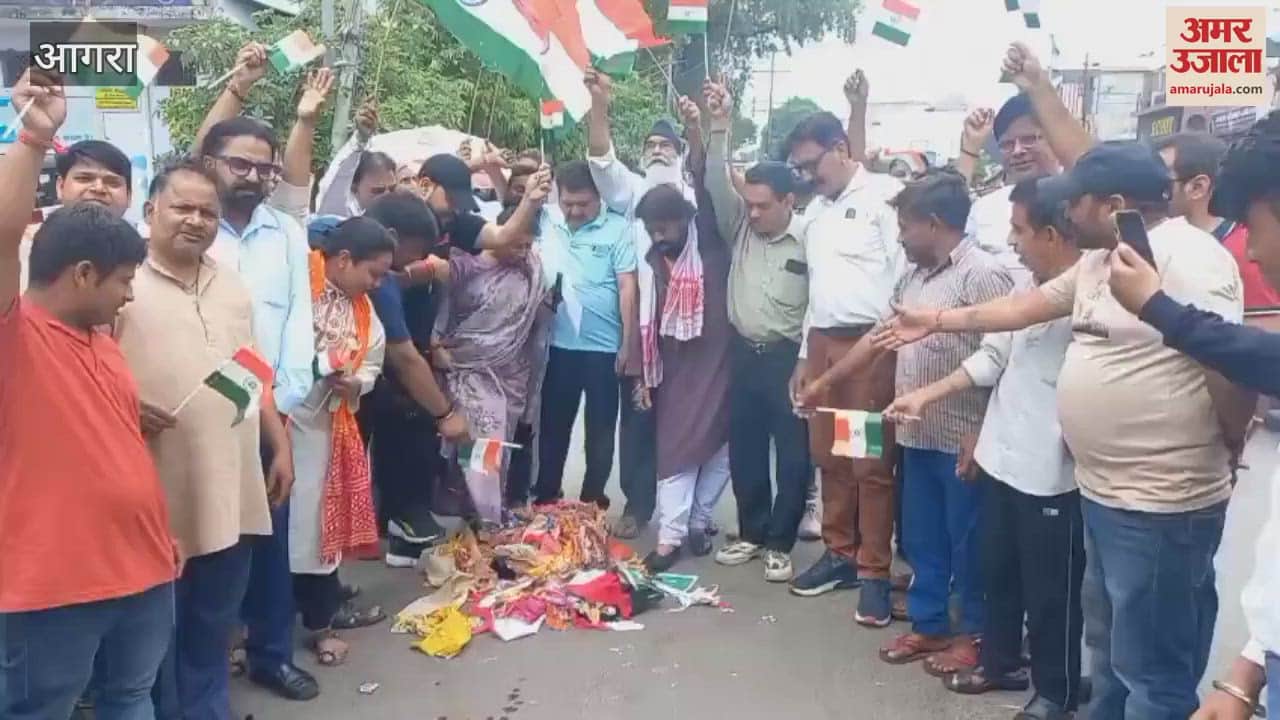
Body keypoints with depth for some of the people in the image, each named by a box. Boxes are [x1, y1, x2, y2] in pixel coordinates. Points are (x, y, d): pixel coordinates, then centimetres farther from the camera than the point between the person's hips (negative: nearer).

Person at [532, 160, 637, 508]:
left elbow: (628, 288, -7)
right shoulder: (546, 223, 3)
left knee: (600, 429, 9)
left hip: (604, 347, -3)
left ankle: (593, 499, 25)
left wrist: (627, 344, -9)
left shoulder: (617, 229, -6)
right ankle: (546, 497, 27)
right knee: (553, 425, 13)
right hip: (558, 345, 3)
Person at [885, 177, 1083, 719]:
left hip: (1051, 472, -8)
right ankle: (1000, 663, 42)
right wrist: (925, 395, 6)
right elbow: (992, 357, 11)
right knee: (996, 571, 22)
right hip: (1001, 458, 8)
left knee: (1049, 591, 9)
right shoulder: (1026, 285, 7)